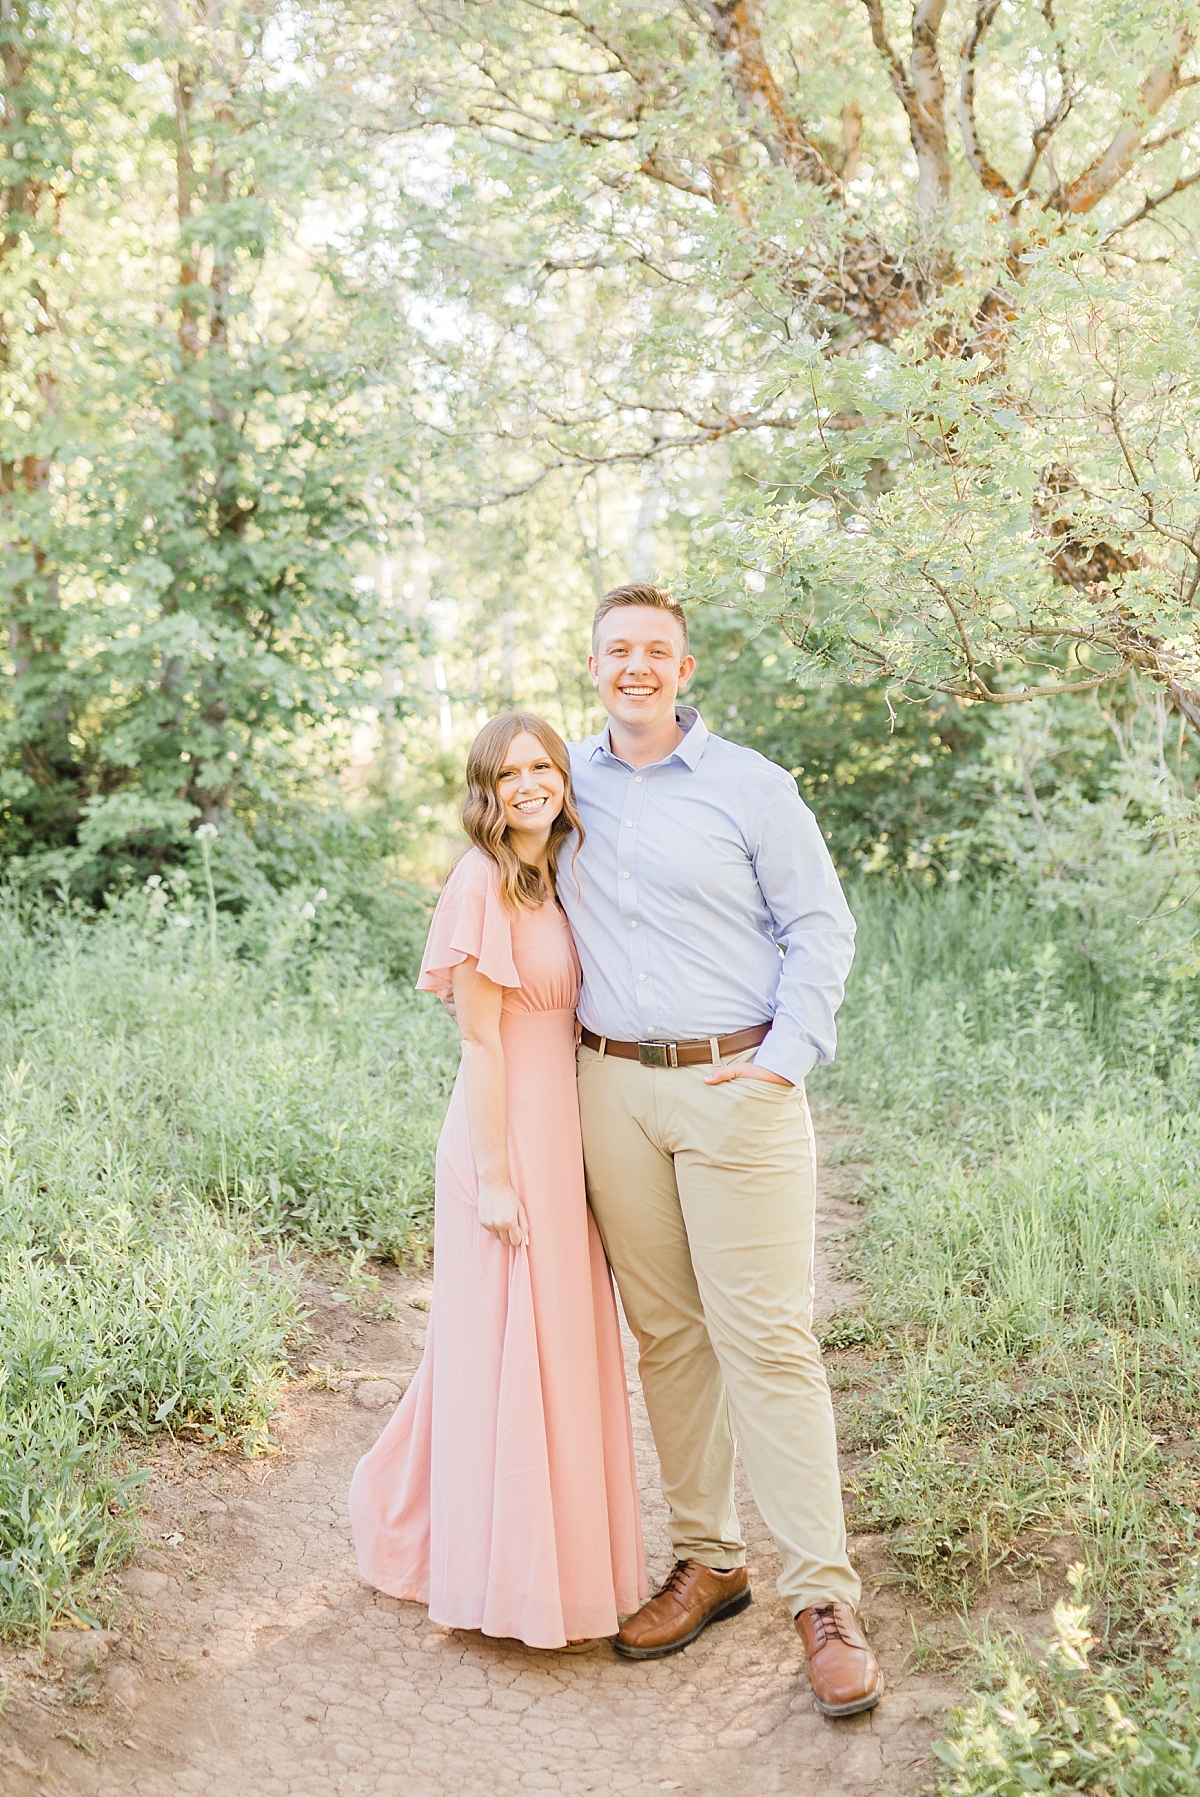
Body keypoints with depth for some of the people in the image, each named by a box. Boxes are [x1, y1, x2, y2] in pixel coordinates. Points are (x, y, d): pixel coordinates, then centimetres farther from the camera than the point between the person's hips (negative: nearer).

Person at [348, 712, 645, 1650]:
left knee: (560, 1344, 16)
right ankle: (509, 1575, 15)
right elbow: (479, 1041, -16)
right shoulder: (485, 883, -14)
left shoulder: (554, 881, 12)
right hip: (509, 1135, -9)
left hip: (562, 1132, 9)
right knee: (510, 1349, 1)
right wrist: (494, 1177, -17)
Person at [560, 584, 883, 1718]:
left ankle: (822, 1598, 0)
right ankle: (707, 1560, 21)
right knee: (664, 1332, 8)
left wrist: (786, 1057, -9)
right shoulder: (569, 784, 13)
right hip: (613, 1090, 4)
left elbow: (821, 929, 2)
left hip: (735, 1085, -4)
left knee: (766, 1339, -7)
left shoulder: (752, 786, 1)